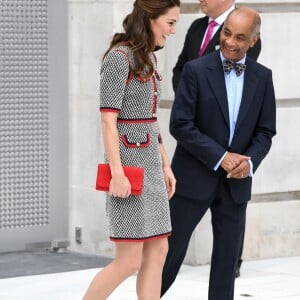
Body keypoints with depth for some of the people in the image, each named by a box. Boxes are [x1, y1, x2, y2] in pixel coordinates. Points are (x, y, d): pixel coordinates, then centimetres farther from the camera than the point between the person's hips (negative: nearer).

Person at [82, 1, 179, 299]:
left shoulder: (147, 57, 13)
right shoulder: (119, 57, -14)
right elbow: (108, 120, -17)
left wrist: (165, 165, 18)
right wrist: (117, 173, -21)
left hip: (149, 164, 9)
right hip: (128, 164, -9)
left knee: (157, 252, 6)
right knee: (129, 260, -7)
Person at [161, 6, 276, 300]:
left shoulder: (262, 77, 3)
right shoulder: (196, 70, -9)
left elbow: (265, 131, 6)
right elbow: (180, 125, -12)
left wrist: (250, 161, -14)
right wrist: (220, 158, -18)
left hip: (236, 181, 3)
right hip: (194, 177, -3)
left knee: (227, 257, 7)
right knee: (171, 250, 3)